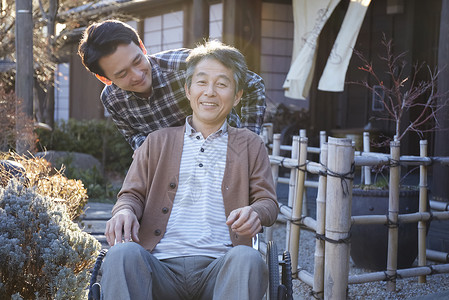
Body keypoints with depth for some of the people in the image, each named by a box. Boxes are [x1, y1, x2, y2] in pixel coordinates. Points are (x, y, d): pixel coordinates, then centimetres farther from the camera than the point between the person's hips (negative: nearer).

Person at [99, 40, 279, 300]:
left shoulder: (250, 145, 21)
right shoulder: (157, 142, 23)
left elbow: (268, 201, 14)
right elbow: (132, 194, 17)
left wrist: (254, 213, -13)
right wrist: (125, 212, -9)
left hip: (219, 268, 0)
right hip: (161, 266, 0)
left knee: (248, 258, -36)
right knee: (122, 254, -33)